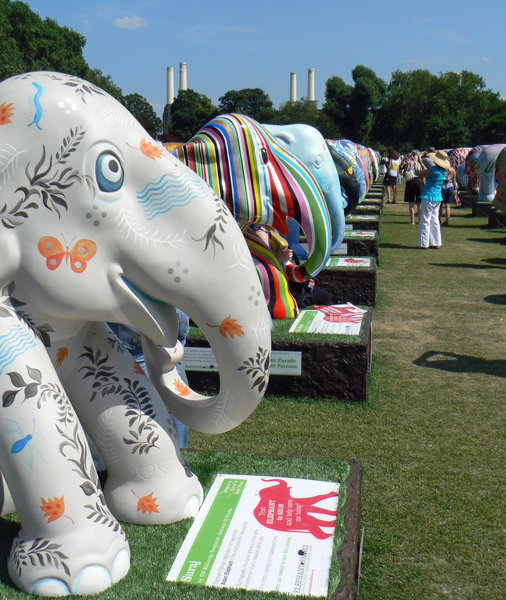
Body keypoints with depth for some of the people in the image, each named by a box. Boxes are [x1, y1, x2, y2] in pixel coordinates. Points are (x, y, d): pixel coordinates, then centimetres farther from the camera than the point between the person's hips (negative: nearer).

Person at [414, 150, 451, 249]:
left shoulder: (434, 170, -20)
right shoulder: (443, 171, 6)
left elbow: (418, 173, -15)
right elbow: (426, 171, 20)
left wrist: (416, 163, 1)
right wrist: (421, 162, 30)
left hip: (428, 197, -8)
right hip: (438, 197, 8)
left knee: (425, 221, 0)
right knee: (435, 220, 14)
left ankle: (424, 244, 4)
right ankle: (436, 243, 16)